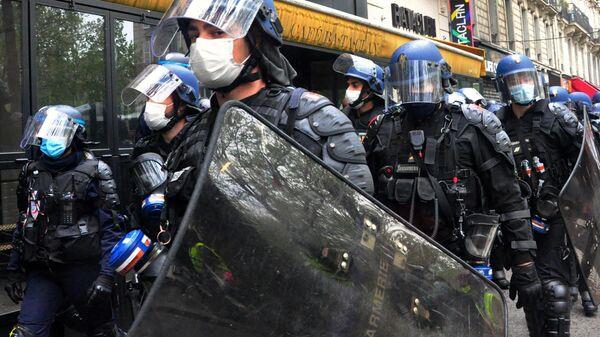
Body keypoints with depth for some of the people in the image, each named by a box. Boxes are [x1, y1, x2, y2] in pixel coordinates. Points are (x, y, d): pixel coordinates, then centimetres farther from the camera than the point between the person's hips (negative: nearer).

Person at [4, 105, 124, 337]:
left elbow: (110, 227, -9)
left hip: (83, 268, -4)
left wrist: (106, 275, -15)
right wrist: (15, 271, 16)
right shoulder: (31, 173, 10)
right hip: (42, 272, 4)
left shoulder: (94, 173, -6)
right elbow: (23, 225, 18)